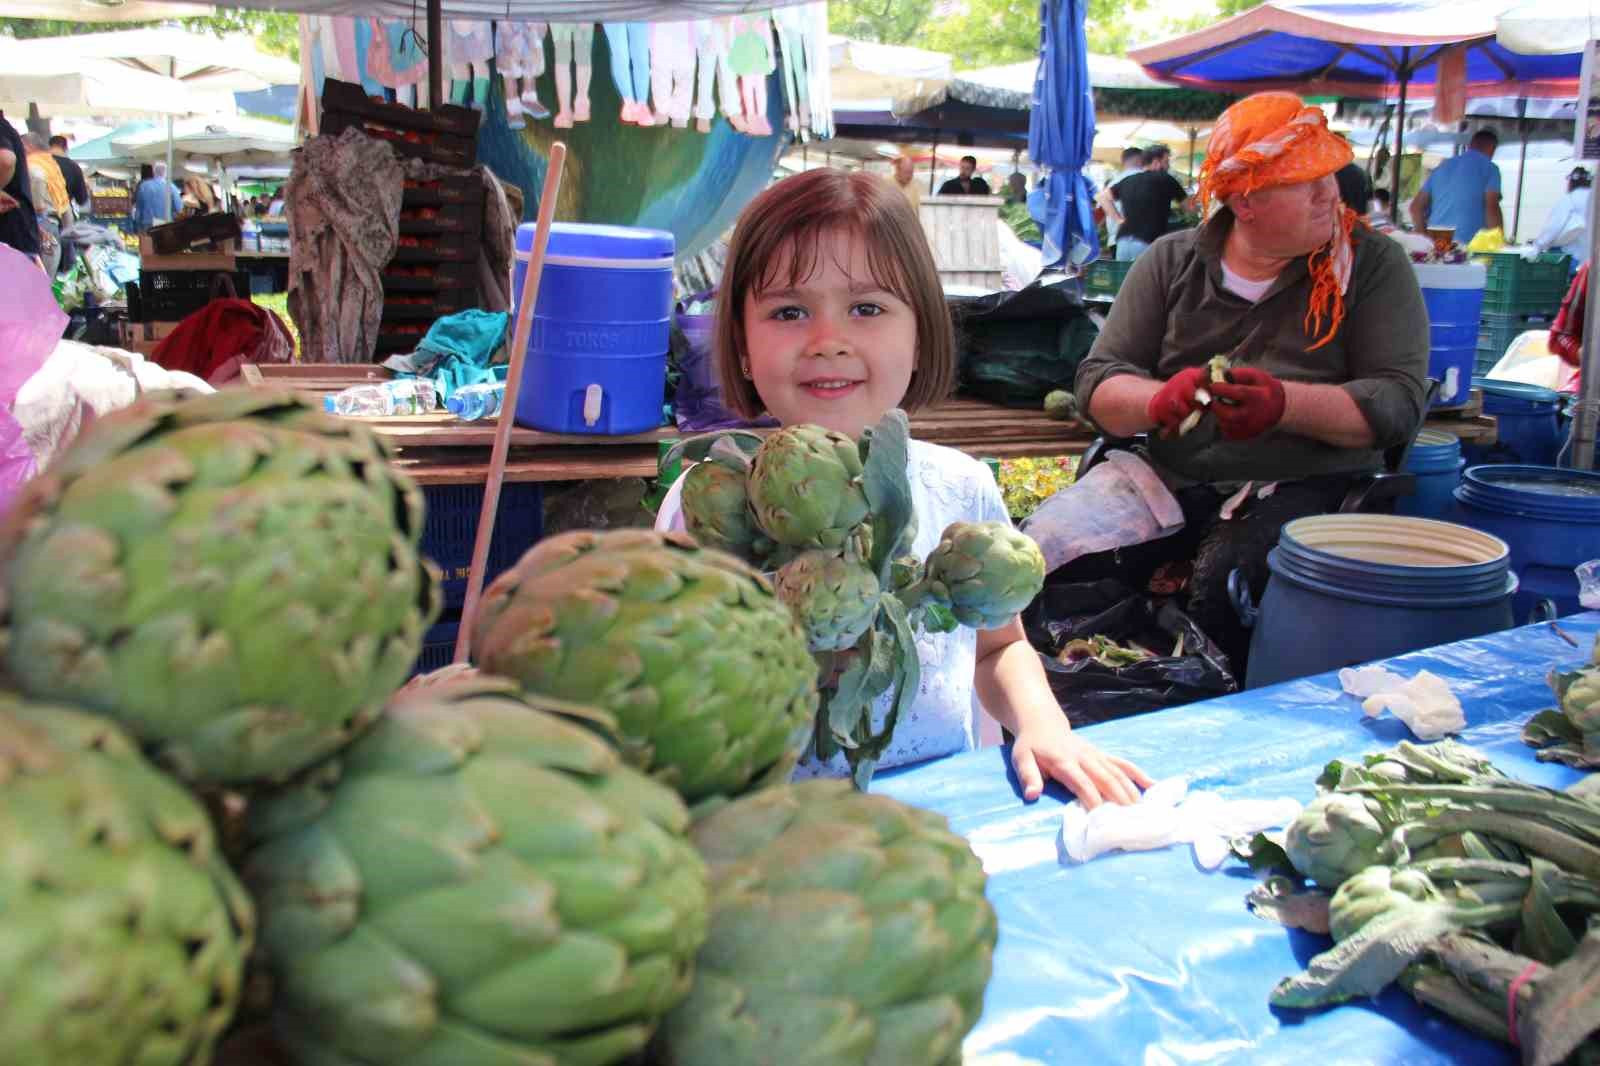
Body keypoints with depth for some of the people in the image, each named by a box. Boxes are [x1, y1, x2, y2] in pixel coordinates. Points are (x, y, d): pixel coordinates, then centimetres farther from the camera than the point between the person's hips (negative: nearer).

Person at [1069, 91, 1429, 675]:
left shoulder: (1373, 264, 4)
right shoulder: (1172, 261, 9)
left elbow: (1400, 400, -5)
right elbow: (1097, 380, 4)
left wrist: (1285, 403, -24)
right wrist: (1159, 400, -20)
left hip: (1307, 481, -2)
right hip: (1170, 476, 3)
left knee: (1226, 583, -33)